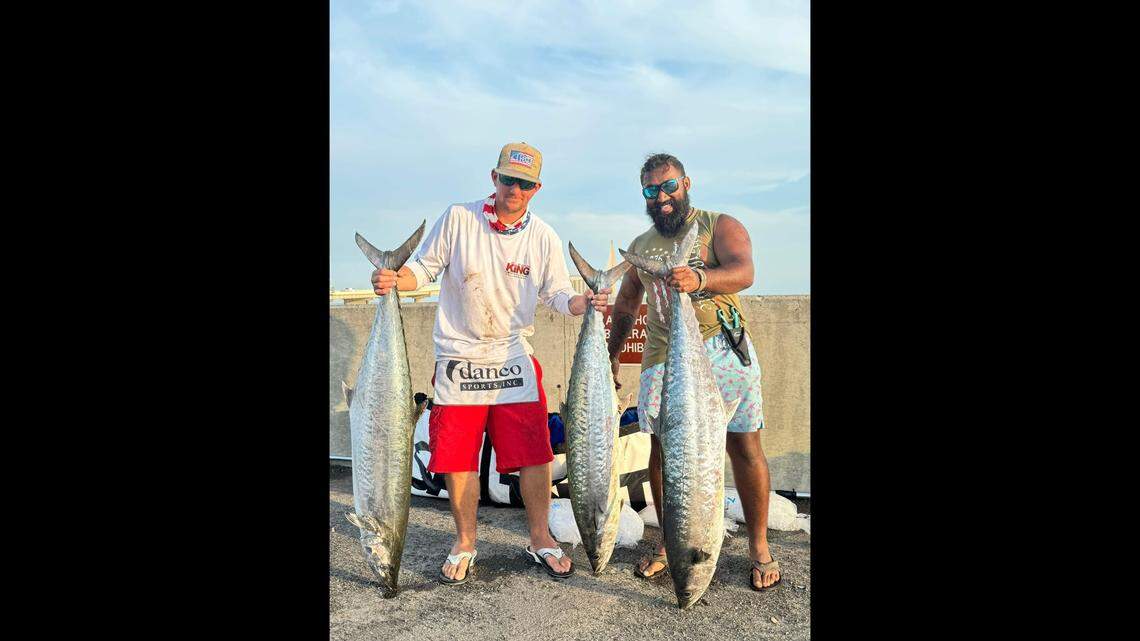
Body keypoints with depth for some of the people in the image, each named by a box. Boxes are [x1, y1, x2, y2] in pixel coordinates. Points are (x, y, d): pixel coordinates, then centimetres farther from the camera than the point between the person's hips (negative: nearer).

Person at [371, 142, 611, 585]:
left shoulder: (543, 237, 1)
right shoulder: (458, 219, -3)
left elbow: (557, 295, 4)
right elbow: (424, 268, 2)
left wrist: (584, 303, -16)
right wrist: (394, 280, -18)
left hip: (515, 358, 1)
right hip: (458, 358, 0)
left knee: (533, 453, 1)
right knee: (458, 455, 5)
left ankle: (540, 538, 21)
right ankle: (465, 542, 25)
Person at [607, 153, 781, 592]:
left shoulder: (719, 226, 3)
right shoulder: (640, 246, 16)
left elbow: (743, 271, -16)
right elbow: (626, 304, 26)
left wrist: (700, 277, -36)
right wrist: (611, 355, 22)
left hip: (723, 349, -3)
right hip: (663, 356, 4)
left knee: (744, 446, 0)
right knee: (662, 447, 3)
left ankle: (759, 547, 15)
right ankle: (668, 543, 20)